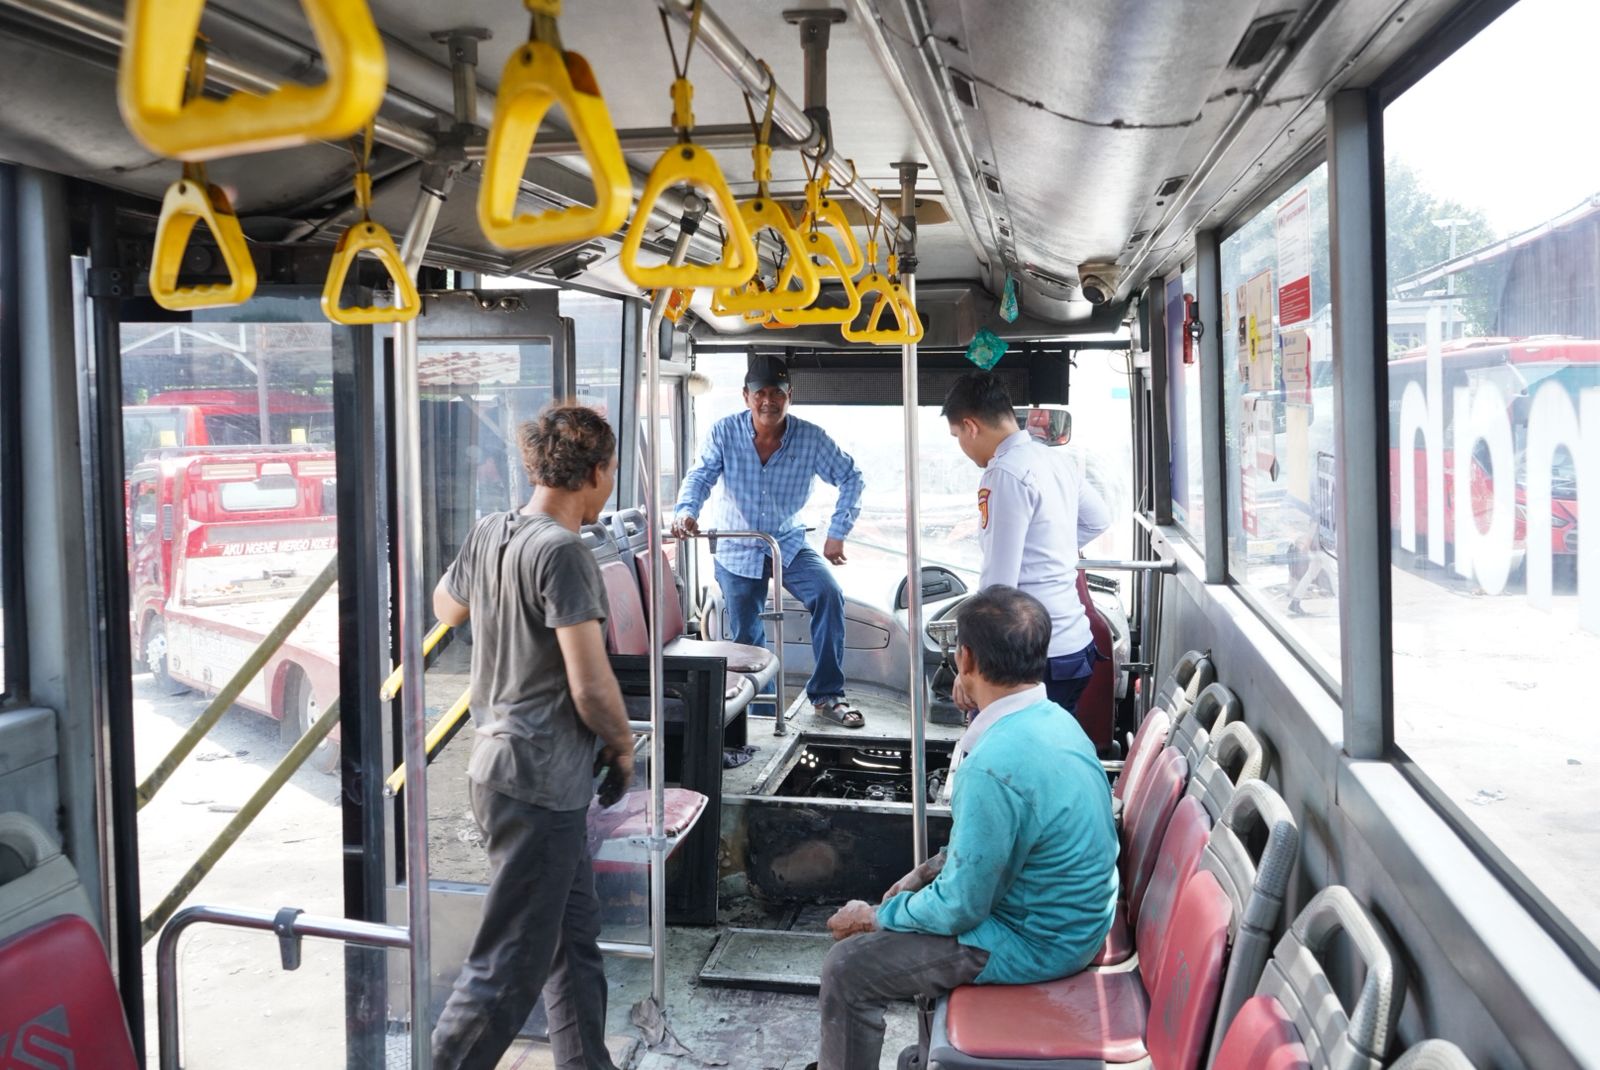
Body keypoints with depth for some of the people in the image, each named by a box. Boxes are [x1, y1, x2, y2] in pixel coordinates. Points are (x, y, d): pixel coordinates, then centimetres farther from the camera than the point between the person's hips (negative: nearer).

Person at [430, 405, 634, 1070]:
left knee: (575, 941, 19)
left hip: (500, 759, 10)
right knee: (509, 966, -1)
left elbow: (446, 608, 25)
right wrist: (622, 747, -5)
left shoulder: (488, 534, 5)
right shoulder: (561, 552, -20)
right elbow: (591, 686, -22)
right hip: (540, 781, -10)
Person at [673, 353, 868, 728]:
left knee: (829, 595, -25)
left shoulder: (811, 437, -12)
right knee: (746, 639, 7)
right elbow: (701, 475, -12)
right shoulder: (725, 431, -12)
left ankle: (827, 694, -14)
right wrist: (686, 510, -33)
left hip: (789, 545, 0)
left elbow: (850, 477, -5)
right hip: (738, 551, 1)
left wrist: (838, 532, -10)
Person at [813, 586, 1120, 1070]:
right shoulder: (1051, 719, -1)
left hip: (1036, 943, -9)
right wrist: (928, 870, 10)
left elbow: (960, 908, -23)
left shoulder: (996, 765, -31)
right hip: (1069, 914, 10)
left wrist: (875, 916, -8)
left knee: (848, 967, -6)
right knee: (906, 902, 24)